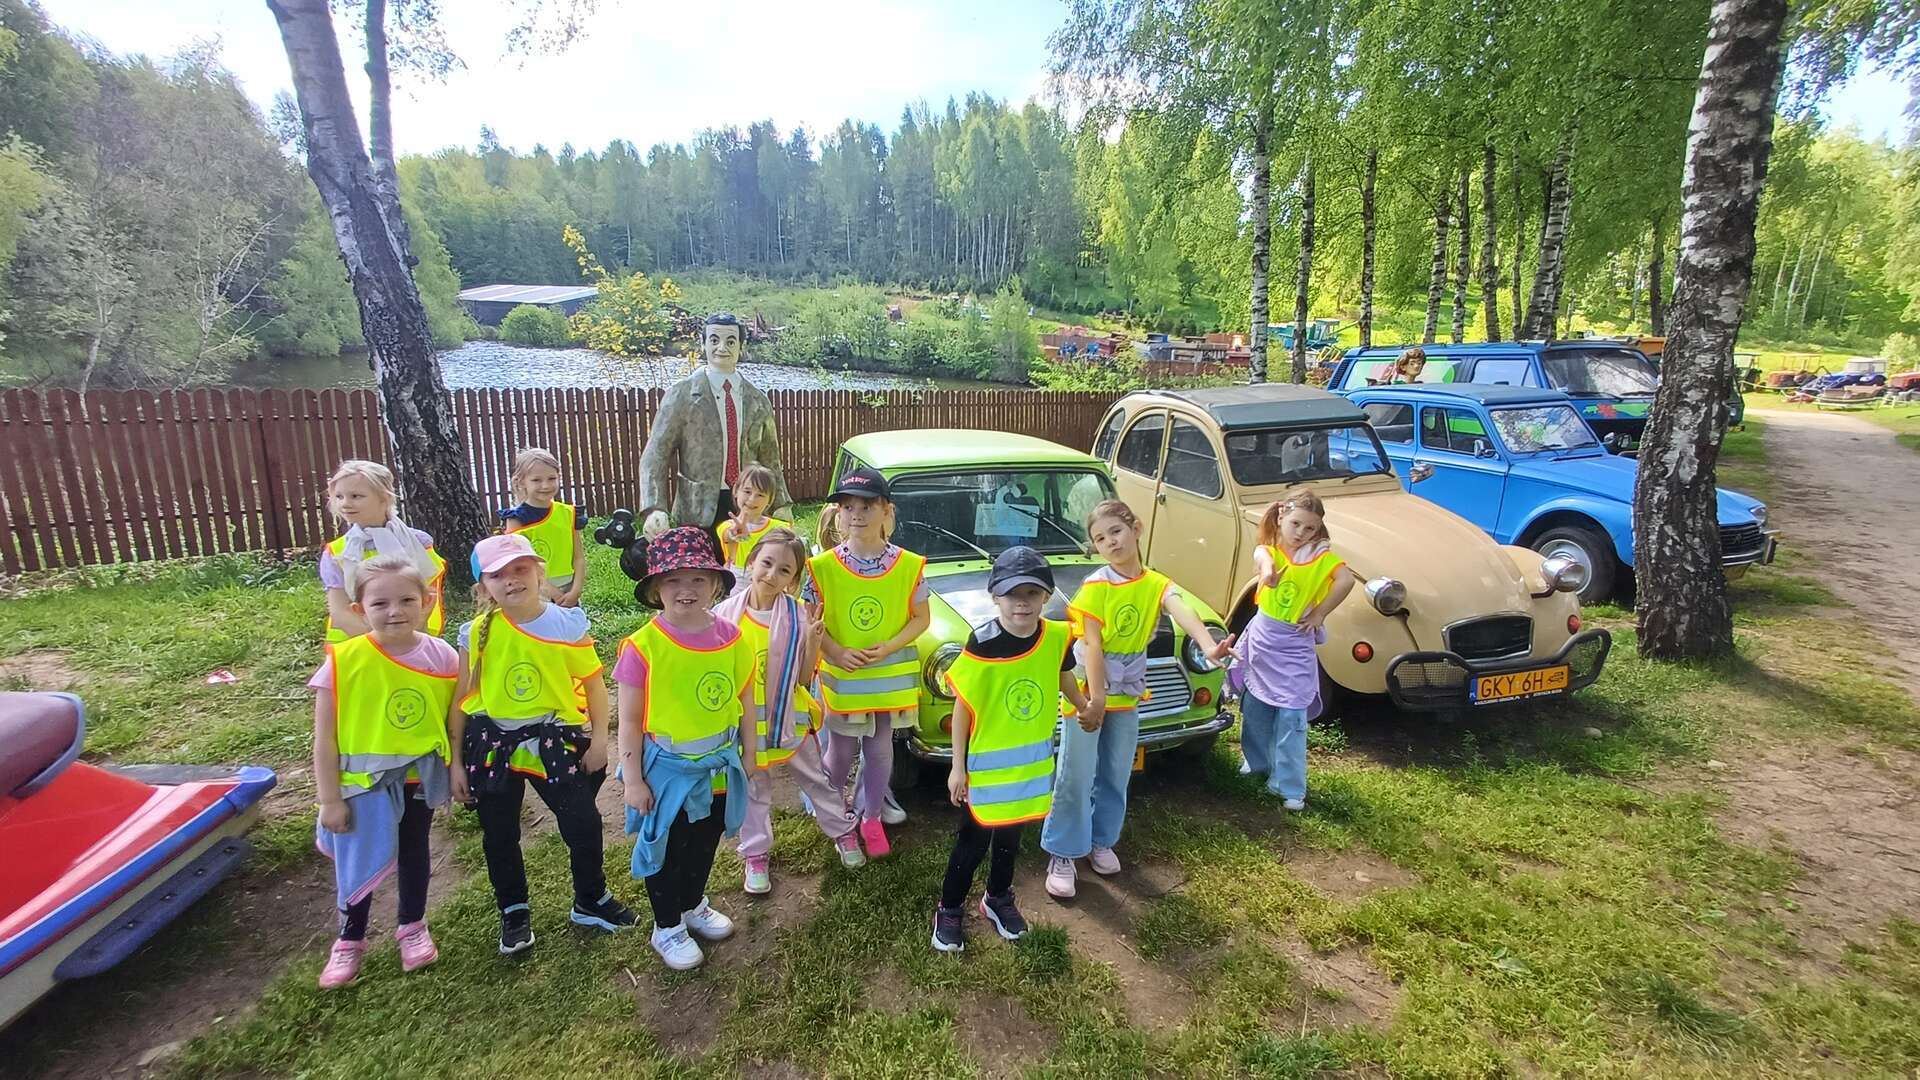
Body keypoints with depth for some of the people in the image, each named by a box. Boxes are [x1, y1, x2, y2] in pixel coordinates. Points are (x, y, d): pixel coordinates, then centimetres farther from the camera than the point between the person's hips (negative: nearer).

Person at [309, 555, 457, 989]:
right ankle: (350, 940, 38)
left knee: (414, 852, 20)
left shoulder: (441, 656, -13)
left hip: (420, 777, 2)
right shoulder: (343, 660, -19)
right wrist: (329, 799, -10)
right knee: (359, 861, 13)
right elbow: (324, 738, -12)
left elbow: (452, 718, -1)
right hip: (363, 781, -2)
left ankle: (412, 926, 42)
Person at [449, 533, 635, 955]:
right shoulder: (478, 633, -7)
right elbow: (461, 699, 1)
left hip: (554, 740, -1)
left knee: (583, 822, 3)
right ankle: (514, 913, 38)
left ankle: (591, 901, 28)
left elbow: (594, 683, -1)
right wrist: (456, 760, 3)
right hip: (492, 743, 1)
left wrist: (599, 739, -4)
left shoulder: (567, 624, -9)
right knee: (499, 836, 15)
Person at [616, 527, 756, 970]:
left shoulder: (732, 639, -9)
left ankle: (693, 905, 50)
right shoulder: (643, 646, -19)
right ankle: (667, 928, 38)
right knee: (664, 848, 15)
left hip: (720, 767, 4)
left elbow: (747, 705, 2)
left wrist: (748, 758, 6)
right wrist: (633, 780, -11)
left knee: (705, 843, 24)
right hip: (667, 769, -4)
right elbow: (630, 720, -13)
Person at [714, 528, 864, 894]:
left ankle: (843, 831, 39)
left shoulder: (797, 616, -15)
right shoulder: (726, 613, -14)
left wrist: (812, 641, -25)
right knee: (753, 791, 18)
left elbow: (803, 678, -11)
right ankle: (756, 855, 37)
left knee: (816, 780, 17)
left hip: (789, 718, 0)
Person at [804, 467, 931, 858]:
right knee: (841, 751, 14)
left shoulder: (909, 566, -10)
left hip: (890, 676, 1)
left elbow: (921, 618, -3)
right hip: (840, 676, -1)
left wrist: (889, 646, -17)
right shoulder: (823, 566, -12)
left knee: (879, 749, 15)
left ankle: (871, 817, 35)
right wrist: (835, 651, -19)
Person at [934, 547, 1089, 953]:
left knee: (1011, 834, 22)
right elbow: (962, 707, -14)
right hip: (987, 761, -4)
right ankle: (949, 910, 31)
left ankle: (998, 899, 45)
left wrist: (1085, 708, 26)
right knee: (974, 839, 10)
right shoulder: (981, 644, -23)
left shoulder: (1057, 638, -12)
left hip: (1033, 758, 4)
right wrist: (957, 767, -10)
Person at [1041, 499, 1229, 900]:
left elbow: (1182, 611, -27)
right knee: (1076, 777, 0)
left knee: (1116, 776, 16)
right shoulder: (1095, 586, -14)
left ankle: (1101, 840, 35)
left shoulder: (1156, 584, -6)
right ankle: (1062, 855, 13)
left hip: (1127, 694, 4)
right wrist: (1095, 699, -23)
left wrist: (1209, 646, -46)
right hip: (1086, 690, -4)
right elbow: (1091, 645, -17)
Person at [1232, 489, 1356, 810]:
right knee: (1255, 708, 16)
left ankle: (1291, 787, 5)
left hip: (1295, 646, -2)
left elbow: (1347, 579, -24)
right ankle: (1257, 762, 39)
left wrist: (1319, 614, -19)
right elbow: (1262, 557, -33)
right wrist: (1268, 571, -57)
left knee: (1292, 717, -5)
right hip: (1261, 639, 2)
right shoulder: (1269, 549, -8)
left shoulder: (1321, 555, -8)